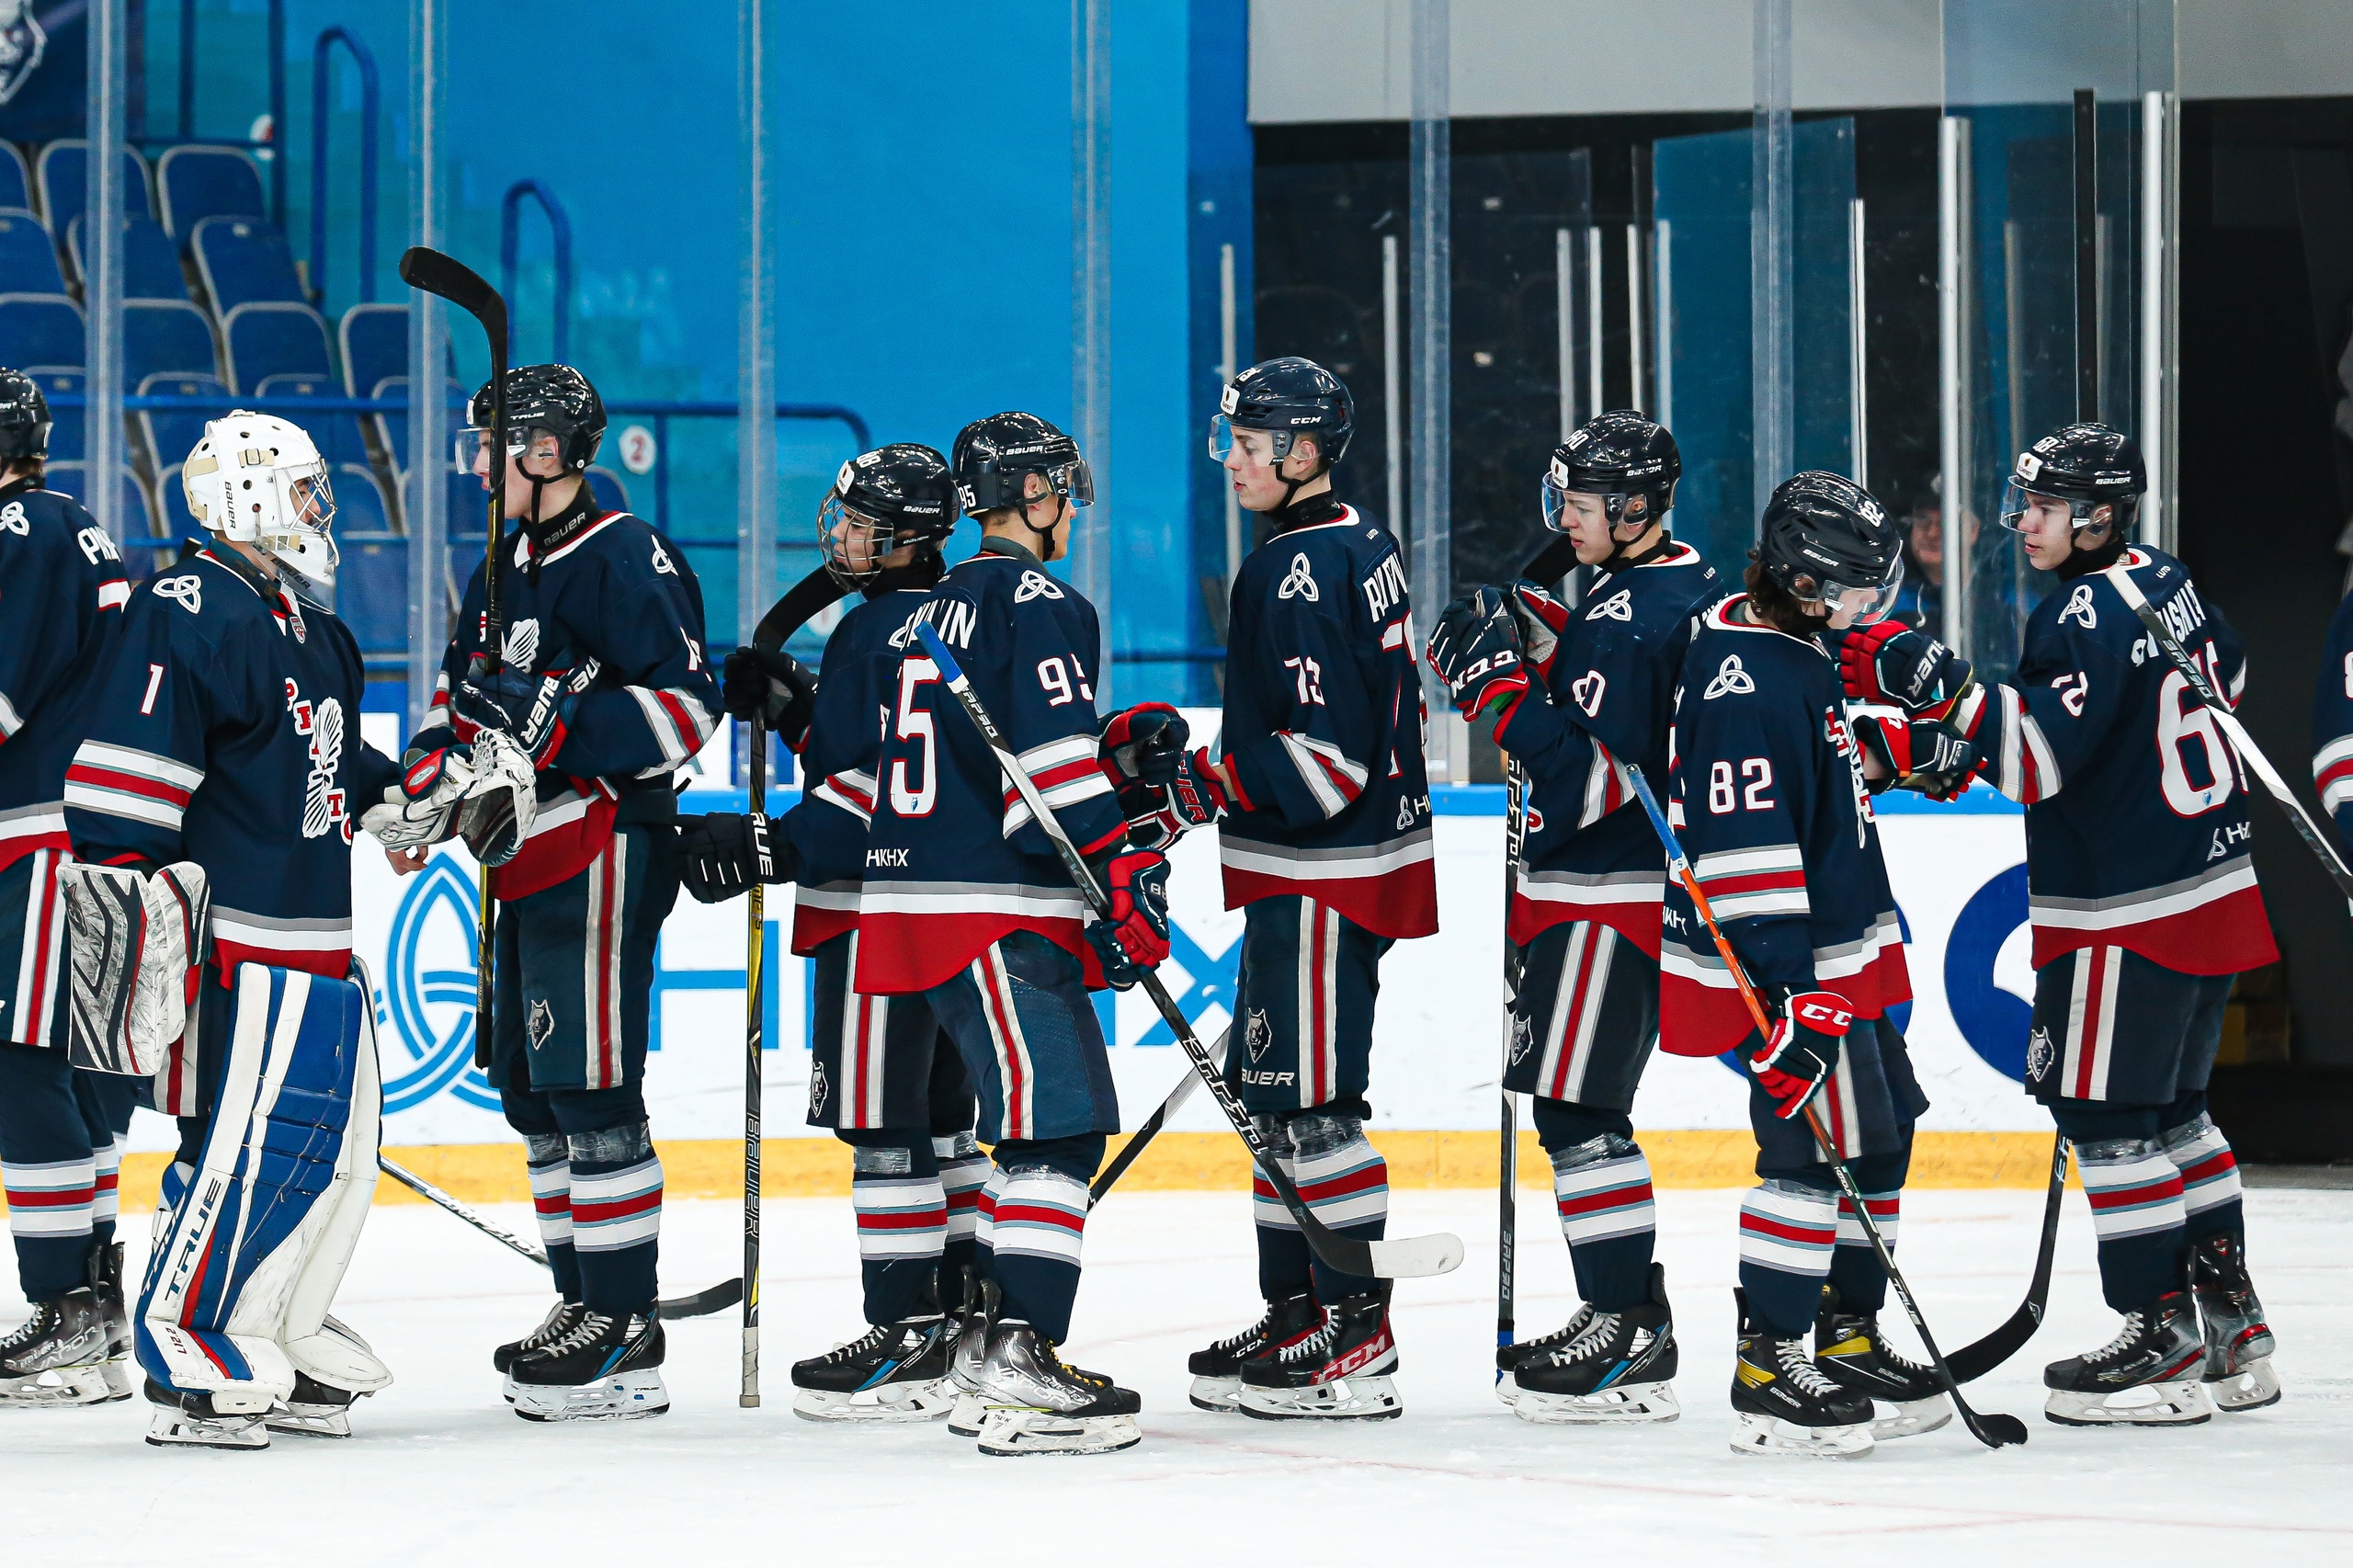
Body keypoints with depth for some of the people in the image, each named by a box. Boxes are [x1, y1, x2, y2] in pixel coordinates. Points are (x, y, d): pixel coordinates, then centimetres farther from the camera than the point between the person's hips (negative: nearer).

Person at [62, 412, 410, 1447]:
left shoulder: (309, 630, 20)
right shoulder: (187, 612, -12)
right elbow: (124, 761, -19)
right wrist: (122, 884, -24)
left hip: (318, 941, 10)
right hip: (233, 940, -10)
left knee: (336, 1140, 11)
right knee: (247, 1144, -13)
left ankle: (281, 1339, 20)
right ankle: (187, 1360, -7)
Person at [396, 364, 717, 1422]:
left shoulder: (624, 562, -13)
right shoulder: (509, 568, 17)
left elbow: (688, 702, -18)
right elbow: (465, 687, 25)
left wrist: (552, 715, -25)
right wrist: (431, 771, 6)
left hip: (602, 850, -10)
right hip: (526, 858, 10)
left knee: (590, 1088, -11)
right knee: (532, 1094, 13)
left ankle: (626, 1330, -8)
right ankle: (584, 1306, 21)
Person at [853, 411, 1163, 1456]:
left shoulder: (932, 610, 21)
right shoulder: (1036, 601, -8)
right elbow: (1055, 757, -19)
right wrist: (1121, 879, -21)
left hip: (916, 895, 10)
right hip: (997, 911, -10)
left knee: (1041, 1121, 16)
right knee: (1057, 1124, -12)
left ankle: (990, 1347, 17)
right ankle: (1018, 1367, -21)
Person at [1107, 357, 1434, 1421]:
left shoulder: (1303, 571, -18)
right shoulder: (1363, 547, 14)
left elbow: (1324, 755, -24)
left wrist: (1194, 790, -21)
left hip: (1322, 875, -11)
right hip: (1315, 868, 11)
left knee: (1312, 1104, -9)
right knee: (1275, 1092, 15)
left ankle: (1358, 1344, -9)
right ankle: (1294, 1315, 21)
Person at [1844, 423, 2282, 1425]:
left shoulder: (2086, 616, -19)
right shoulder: (2165, 580, 9)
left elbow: (2043, 755, -27)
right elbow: (2223, 678, 27)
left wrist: (1940, 686, -32)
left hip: (2130, 910, -10)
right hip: (2211, 883, 10)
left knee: (2109, 1117, -5)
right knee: (2171, 1108, 18)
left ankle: (2166, 1341, -5)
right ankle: (2228, 1320, 22)